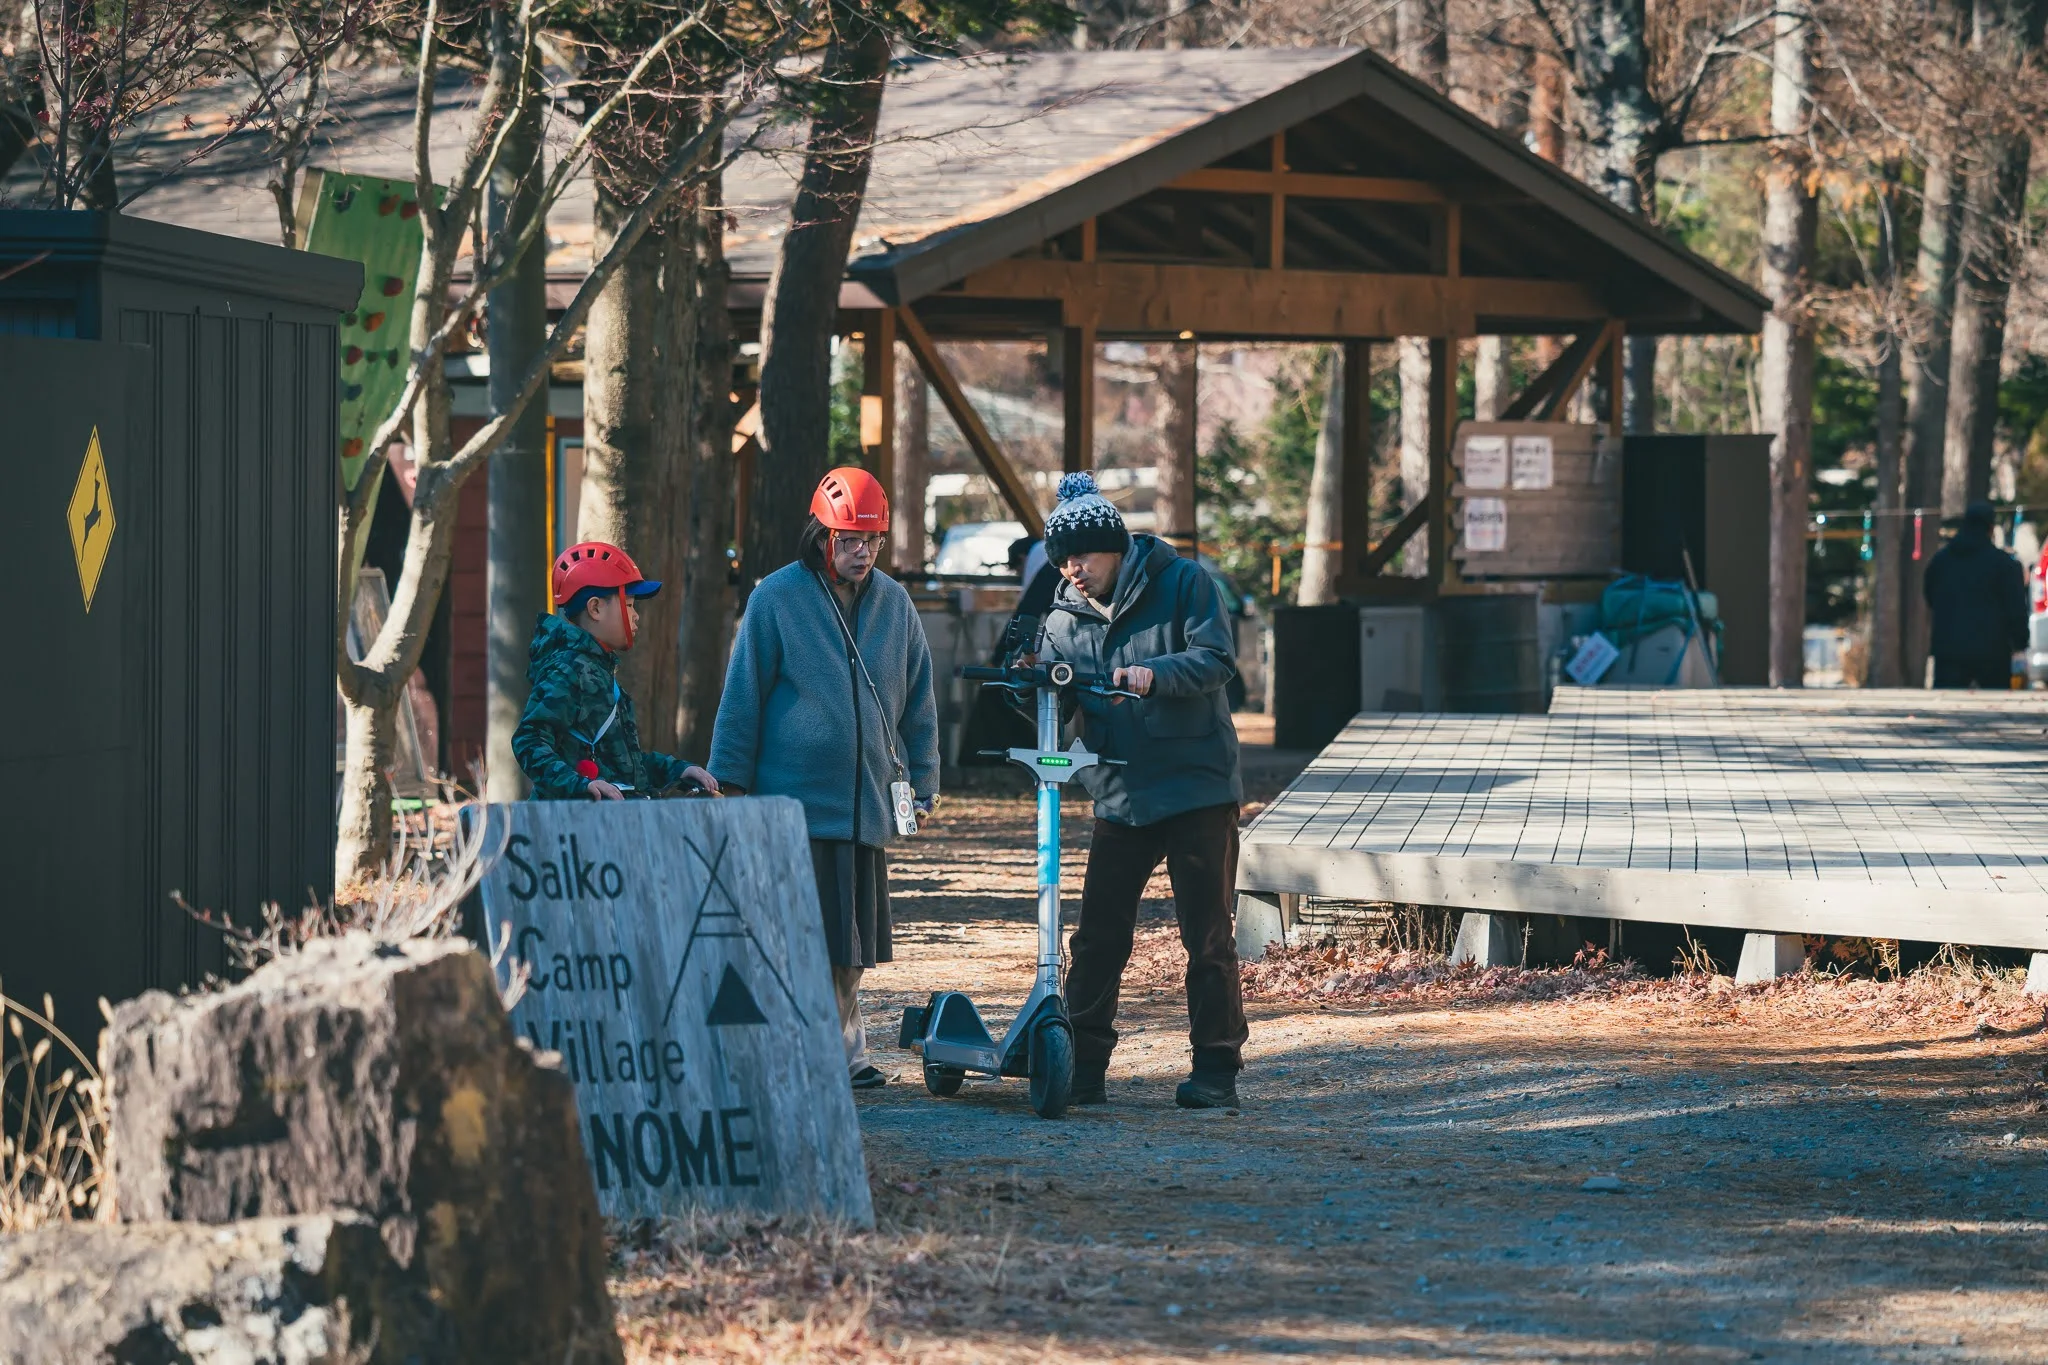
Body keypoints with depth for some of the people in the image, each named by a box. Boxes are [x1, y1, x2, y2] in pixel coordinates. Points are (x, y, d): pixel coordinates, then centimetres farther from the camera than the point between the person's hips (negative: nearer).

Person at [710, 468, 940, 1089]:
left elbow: (918, 703, 16)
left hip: (868, 803, 4)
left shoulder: (894, 603, 10)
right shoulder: (776, 598, -4)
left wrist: (922, 783, 13)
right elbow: (741, 697, 0)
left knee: (852, 943, 8)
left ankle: (843, 1052, 17)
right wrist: (732, 782, -2)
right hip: (794, 800, -4)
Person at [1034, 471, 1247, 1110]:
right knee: (1097, 937, 1)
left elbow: (1216, 660, -14)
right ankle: (1083, 1066, 8)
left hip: (1197, 790, -4)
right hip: (1119, 794, 4)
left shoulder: (1182, 583, -4)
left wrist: (1154, 673, -30)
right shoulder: (1065, 617, 8)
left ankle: (1216, 1068, 6)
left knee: (1207, 937, 0)